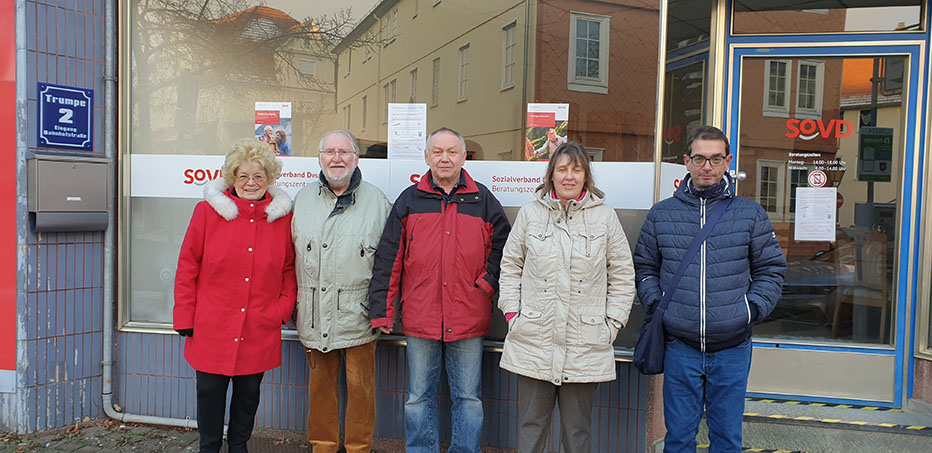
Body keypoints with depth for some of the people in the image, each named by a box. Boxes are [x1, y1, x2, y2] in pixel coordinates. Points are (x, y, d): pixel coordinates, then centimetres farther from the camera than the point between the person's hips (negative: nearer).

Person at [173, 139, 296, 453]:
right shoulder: (208, 210, -2)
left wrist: (283, 309, -1)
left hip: (260, 329, 1)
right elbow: (187, 266, 0)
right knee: (210, 389, 9)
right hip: (212, 327, -1)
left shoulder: (282, 216, 2)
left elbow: (290, 268, 10)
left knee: (249, 391, 14)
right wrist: (185, 318, -2)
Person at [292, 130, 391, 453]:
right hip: (315, 314, 3)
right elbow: (292, 254, 15)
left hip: (358, 313, -2)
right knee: (320, 383, 14)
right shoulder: (303, 199, 10)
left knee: (360, 384, 6)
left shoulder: (376, 200, 1)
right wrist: (297, 302, 10)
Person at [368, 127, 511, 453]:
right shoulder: (408, 201, 5)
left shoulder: (483, 201, 6)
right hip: (420, 319, 0)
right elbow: (388, 259, 4)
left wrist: (487, 282, -4)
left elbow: (501, 249, 11)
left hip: (469, 320, 0)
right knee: (419, 397, 11)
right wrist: (381, 310, 0)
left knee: (469, 398, 9)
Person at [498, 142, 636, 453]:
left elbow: (622, 275, 8)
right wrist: (512, 313, 4)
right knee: (530, 426, 9)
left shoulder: (605, 216, 3)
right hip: (533, 341, 1)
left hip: (585, 347, 0)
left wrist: (612, 324, 2)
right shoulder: (530, 213, 5)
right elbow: (510, 266, 12)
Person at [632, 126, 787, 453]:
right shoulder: (661, 214, 5)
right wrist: (655, 304, -3)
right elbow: (644, 267, 12)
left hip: (733, 348, 0)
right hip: (680, 347, 0)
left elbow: (771, 269, 9)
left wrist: (752, 309, -5)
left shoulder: (751, 214, 4)